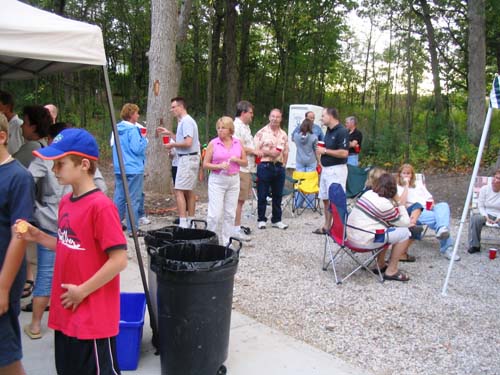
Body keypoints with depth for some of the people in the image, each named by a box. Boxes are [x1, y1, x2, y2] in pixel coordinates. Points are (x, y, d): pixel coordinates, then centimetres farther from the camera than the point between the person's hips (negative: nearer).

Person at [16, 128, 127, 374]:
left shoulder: (101, 206, -21)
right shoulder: (66, 202, 5)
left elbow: (119, 260, -22)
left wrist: (83, 291, -17)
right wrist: (37, 236, 2)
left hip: (93, 316, -8)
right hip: (66, 312, 8)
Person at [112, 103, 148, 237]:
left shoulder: (117, 129, 11)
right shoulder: (132, 130, -14)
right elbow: (137, 149, -19)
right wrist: (144, 139, -4)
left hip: (119, 169, 8)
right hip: (133, 169, -8)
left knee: (119, 197, 14)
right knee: (133, 199, -3)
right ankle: (132, 229, -1)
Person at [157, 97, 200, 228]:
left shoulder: (186, 121, -14)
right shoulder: (183, 121, 17)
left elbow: (188, 142, -23)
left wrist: (172, 145, -11)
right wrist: (169, 133, 19)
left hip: (187, 159, -11)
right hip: (189, 158, 11)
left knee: (179, 191, -11)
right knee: (189, 191, 14)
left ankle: (183, 224, -13)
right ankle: (190, 222, 22)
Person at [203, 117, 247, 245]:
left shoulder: (238, 143, 7)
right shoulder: (213, 143, -1)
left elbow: (245, 162, 12)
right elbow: (205, 164, -2)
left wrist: (236, 160, -8)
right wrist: (219, 166, -17)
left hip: (234, 180, 3)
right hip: (217, 180, -3)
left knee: (230, 214, 7)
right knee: (215, 214, -7)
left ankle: (226, 242, 17)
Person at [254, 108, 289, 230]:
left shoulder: (284, 135, 11)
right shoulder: (262, 132, -3)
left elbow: (286, 152, 15)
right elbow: (256, 151, -8)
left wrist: (282, 165, 7)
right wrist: (269, 152, -17)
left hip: (279, 167, 4)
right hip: (265, 166, -4)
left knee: (278, 195, 10)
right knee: (262, 195, 2)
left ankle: (276, 220, 20)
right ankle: (261, 220, 13)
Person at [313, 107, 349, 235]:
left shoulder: (342, 131, -15)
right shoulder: (328, 130, 13)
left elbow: (344, 153, -22)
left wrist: (325, 151, -16)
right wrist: (320, 150, 8)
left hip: (336, 170, -9)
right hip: (326, 168, 9)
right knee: (325, 199, 14)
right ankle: (327, 226, 24)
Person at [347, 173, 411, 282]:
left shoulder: (368, 193, 9)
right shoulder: (385, 204, -15)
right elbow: (405, 223, -4)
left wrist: (395, 203, 11)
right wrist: (399, 203, 2)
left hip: (351, 235, 9)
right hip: (363, 241, -9)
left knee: (387, 228, 28)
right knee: (404, 233, 1)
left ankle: (380, 265, 31)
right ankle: (391, 271, 10)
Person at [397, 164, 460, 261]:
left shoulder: (419, 185, 30)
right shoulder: (398, 188, 13)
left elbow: (430, 198, 24)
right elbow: (402, 204, -7)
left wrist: (432, 204, -1)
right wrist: (406, 186, -5)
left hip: (429, 209, 5)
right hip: (414, 213, -5)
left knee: (443, 205, -32)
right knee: (439, 218, -35)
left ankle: (442, 230, -56)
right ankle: (446, 248, -42)